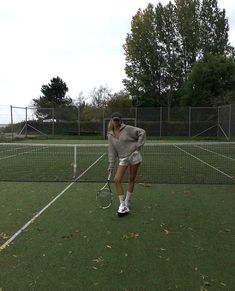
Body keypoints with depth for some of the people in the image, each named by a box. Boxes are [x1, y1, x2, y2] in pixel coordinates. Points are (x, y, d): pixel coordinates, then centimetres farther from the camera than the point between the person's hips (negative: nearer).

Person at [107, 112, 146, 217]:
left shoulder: (127, 129, -7)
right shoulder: (110, 135, 5)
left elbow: (142, 132, -6)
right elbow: (111, 151, 7)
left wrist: (138, 146, -10)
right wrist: (111, 165, 4)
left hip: (134, 155, -3)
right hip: (122, 159, 3)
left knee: (132, 179, 7)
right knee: (117, 180, -11)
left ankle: (127, 201, 25)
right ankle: (123, 205, -2)